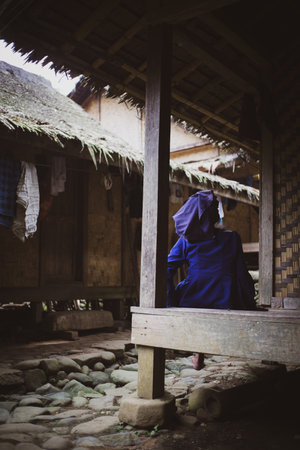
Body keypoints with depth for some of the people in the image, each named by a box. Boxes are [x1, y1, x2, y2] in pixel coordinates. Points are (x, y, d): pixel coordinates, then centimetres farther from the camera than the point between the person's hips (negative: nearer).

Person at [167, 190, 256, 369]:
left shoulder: (185, 241, 0)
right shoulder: (232, 238, -3)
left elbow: (167, 272, -4)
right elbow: (242, 275, 1)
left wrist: (171, 303, 4)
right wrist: (251, 304, 12)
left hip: (192, 303, 2)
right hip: (225, 304, -2)